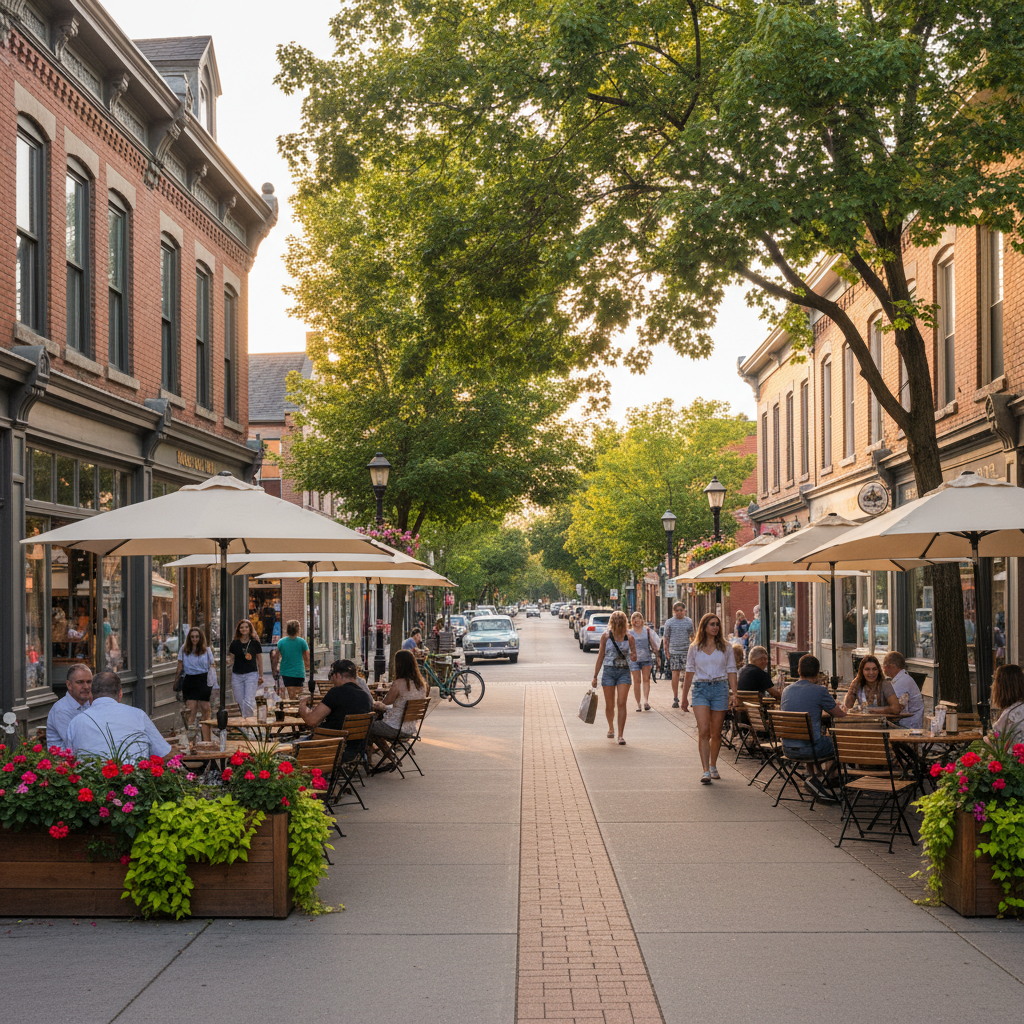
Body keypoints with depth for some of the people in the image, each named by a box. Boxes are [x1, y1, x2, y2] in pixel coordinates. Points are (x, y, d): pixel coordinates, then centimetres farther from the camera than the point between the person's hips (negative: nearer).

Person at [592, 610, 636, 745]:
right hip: (608, 671, 0)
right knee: (609, 705, 7)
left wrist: (633, 656, -19)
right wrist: (595, 676, 4)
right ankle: (611, 727, 36)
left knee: (621, 703, -11)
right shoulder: (606, 636, 0)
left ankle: (620, 735, -7)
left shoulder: (629, 637, 1)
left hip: (624, 672, 0)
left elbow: (634, 657, 7)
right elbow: (600, 656, 4)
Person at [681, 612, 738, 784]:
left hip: (720, 688, 1)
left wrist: (734, 693, -5)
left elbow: (731, 671, 6)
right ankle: (706, 771, -15)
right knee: (703, 731, -13)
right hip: (700, 689, -1)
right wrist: (684, 697, 12)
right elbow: (689, 673, 11)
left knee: (716, 733, 7)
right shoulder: (695, 648, 7)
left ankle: (713, 766, 26)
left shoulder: (725, 648, 7)